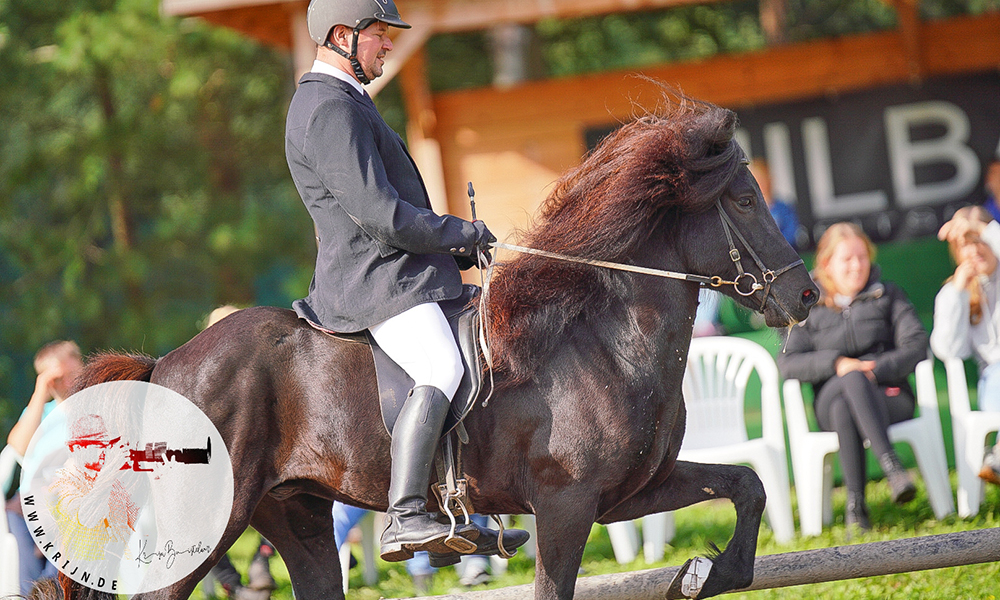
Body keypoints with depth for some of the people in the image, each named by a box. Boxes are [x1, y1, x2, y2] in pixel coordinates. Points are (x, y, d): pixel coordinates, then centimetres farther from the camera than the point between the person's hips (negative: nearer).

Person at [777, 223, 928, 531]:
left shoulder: (888, 295, 17)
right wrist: (836, 363, -13)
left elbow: (916, 345, 3)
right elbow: (787, 363, 3)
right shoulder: (810, 307, 15)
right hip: (830, 399, 0)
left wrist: (877, 369, -13)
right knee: (852, 379, -39)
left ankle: (856, 503, -45)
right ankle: (891, 465, -49)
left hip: (888, 396, 0)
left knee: (845, 409, -38)